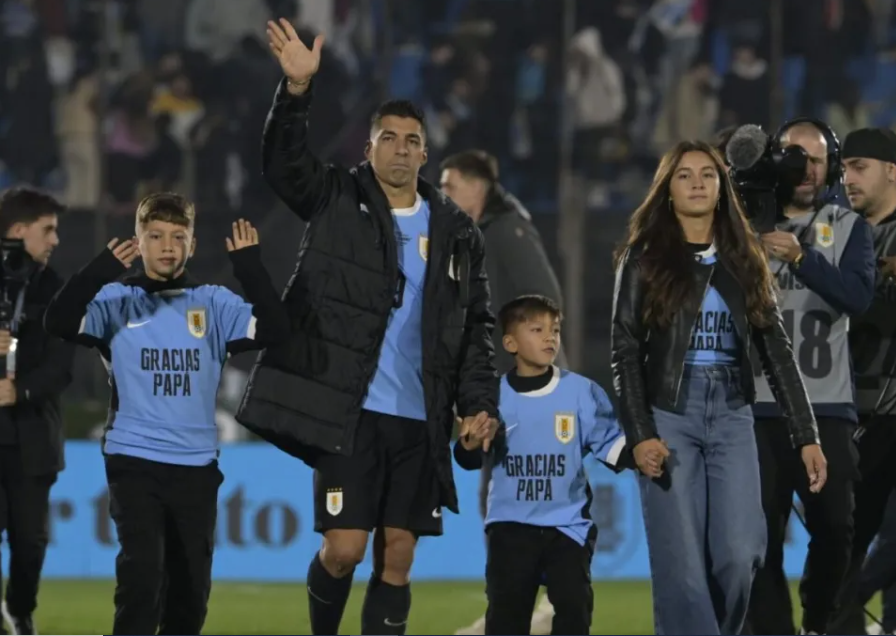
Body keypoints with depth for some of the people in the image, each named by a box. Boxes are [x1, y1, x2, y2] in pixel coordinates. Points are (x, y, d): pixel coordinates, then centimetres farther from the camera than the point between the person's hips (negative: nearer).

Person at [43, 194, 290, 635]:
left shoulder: (215, 304, 4)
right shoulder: (116, 301, -1)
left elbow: (274, 330, -8)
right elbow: (59, 323, -16)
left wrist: (250, 269, -19)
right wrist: (100, 271, -29)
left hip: (197, 465, 3)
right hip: (133, 461, -3)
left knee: (191, 587, 9)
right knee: (141, 571, -18)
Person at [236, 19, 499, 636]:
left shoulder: (456, 232, 9)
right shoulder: (338, 202, 4)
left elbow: (478, 325, 11)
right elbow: (284, 162, -13)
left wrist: (480, 401, -2)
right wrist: (298, 88, -29)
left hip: (420, 420, 3)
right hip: (350, 412, -3)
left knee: (398, 556, 3)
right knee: (344, 548, -8)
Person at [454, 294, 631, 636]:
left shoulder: (582, 392, -3)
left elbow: (609, 442, -1)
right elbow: (471, 459, 5)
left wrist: (637, 454, -20)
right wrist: (469, 445, -17)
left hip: (568, 522, 0)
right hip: (511, 522, 0)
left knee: (574, 605, -6)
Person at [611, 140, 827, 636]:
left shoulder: (744, 260, 11)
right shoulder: (643, 258, 3)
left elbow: (776, 350, 10)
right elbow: (625, 351, -2)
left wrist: (806, 437, 3)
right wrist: (640, 434, -14)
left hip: (731, 414, 2)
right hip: (669, 414, -2)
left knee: (739, 554, -10)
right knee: (682, 564, -8)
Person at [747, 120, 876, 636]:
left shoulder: (849, 228, 9)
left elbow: (859, 297, -9)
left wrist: (801, 258, -23)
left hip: (827, 405, 0)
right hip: (760, 404, 0)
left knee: (835, 526, -3)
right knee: (763, 532, -3)